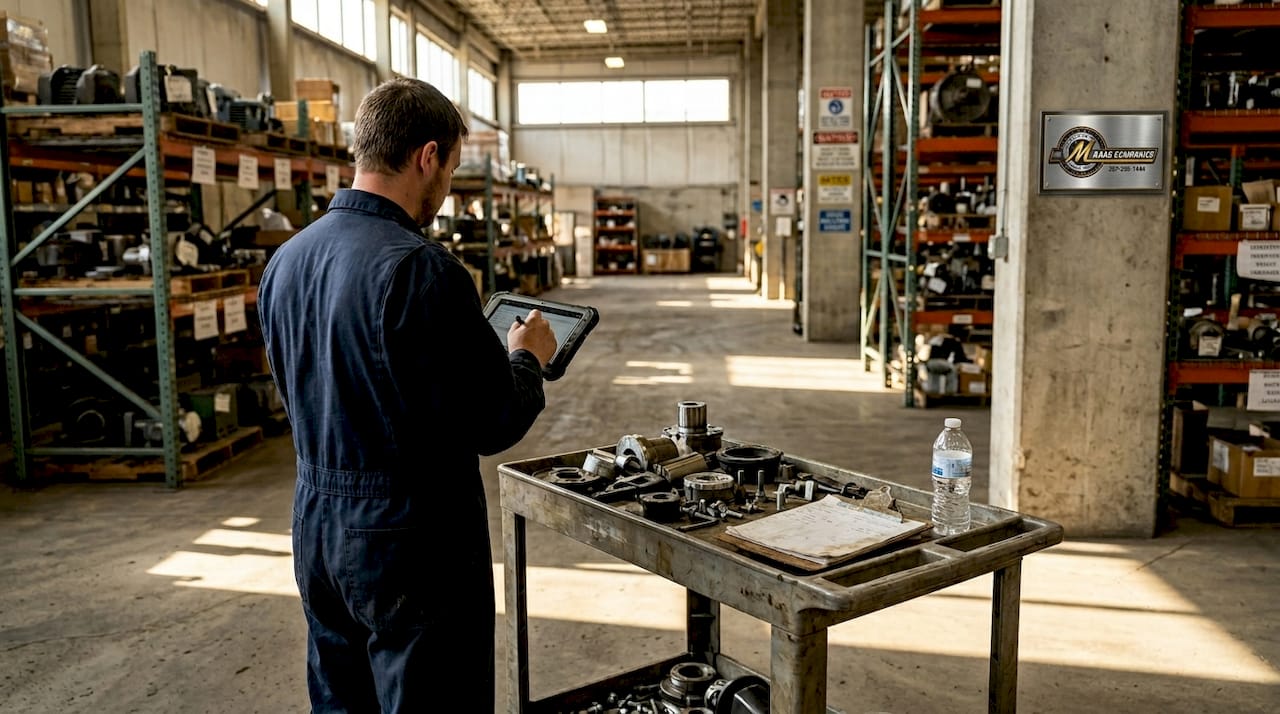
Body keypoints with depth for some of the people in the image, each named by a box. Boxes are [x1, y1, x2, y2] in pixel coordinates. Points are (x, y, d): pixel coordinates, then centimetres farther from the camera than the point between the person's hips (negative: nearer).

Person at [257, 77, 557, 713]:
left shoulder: (285, 261, 4)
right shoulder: (421, 268, -22)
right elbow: (495, 425, -19)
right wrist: (527, 358, 2)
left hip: (316, 524, 8)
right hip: (413, 538, -8)